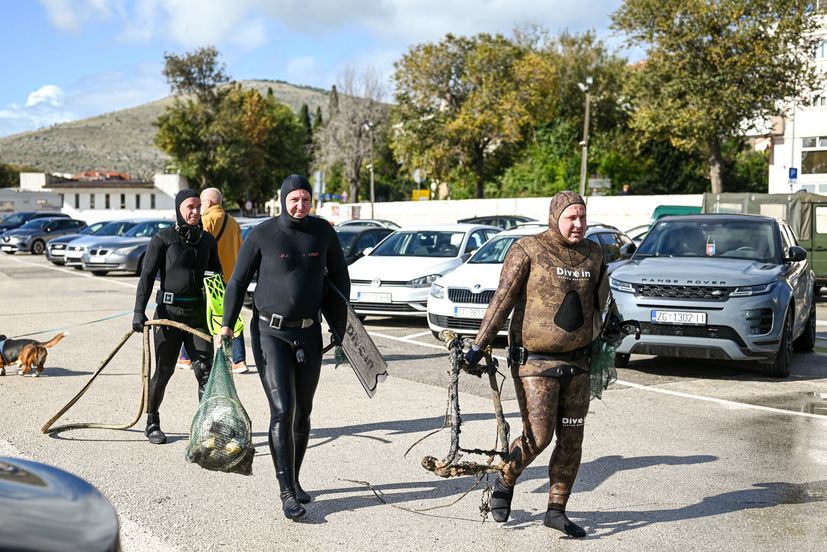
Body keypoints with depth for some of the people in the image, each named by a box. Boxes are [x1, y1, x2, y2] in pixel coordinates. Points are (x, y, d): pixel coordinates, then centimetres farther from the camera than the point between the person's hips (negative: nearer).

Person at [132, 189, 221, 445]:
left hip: (199, 313, 3)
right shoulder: (163, 238, -3)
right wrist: (139, 311, -15)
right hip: (170, 311, -3)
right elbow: (147, 275, -6)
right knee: (163, 371, 7)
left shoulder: (208, 240, 10)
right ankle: (152, 424, 24)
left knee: (205, 370, -4)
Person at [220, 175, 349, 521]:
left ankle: (294, 481, 27)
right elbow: (238, 281, 0)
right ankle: (287, 493, -6)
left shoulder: (323, 232, 3)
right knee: (282, 411, -11)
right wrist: (227, 325, -7)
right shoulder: (263, 235, -6)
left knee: (302, 412, 12)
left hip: (309, 333, 4)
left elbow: (339, 275, 15)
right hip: (270, 333, -4)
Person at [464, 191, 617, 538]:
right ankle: (504, 483, 19)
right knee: (538, 436, -9)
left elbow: (601, 302, 20)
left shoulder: (593, 254, 10)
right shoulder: (528, 250, -7)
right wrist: (479, 345, -14)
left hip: (577, 363, 6)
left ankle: (556, 511, 16)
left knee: (571, 440, 5)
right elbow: (502, 299, -11)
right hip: (535, 362, -6)